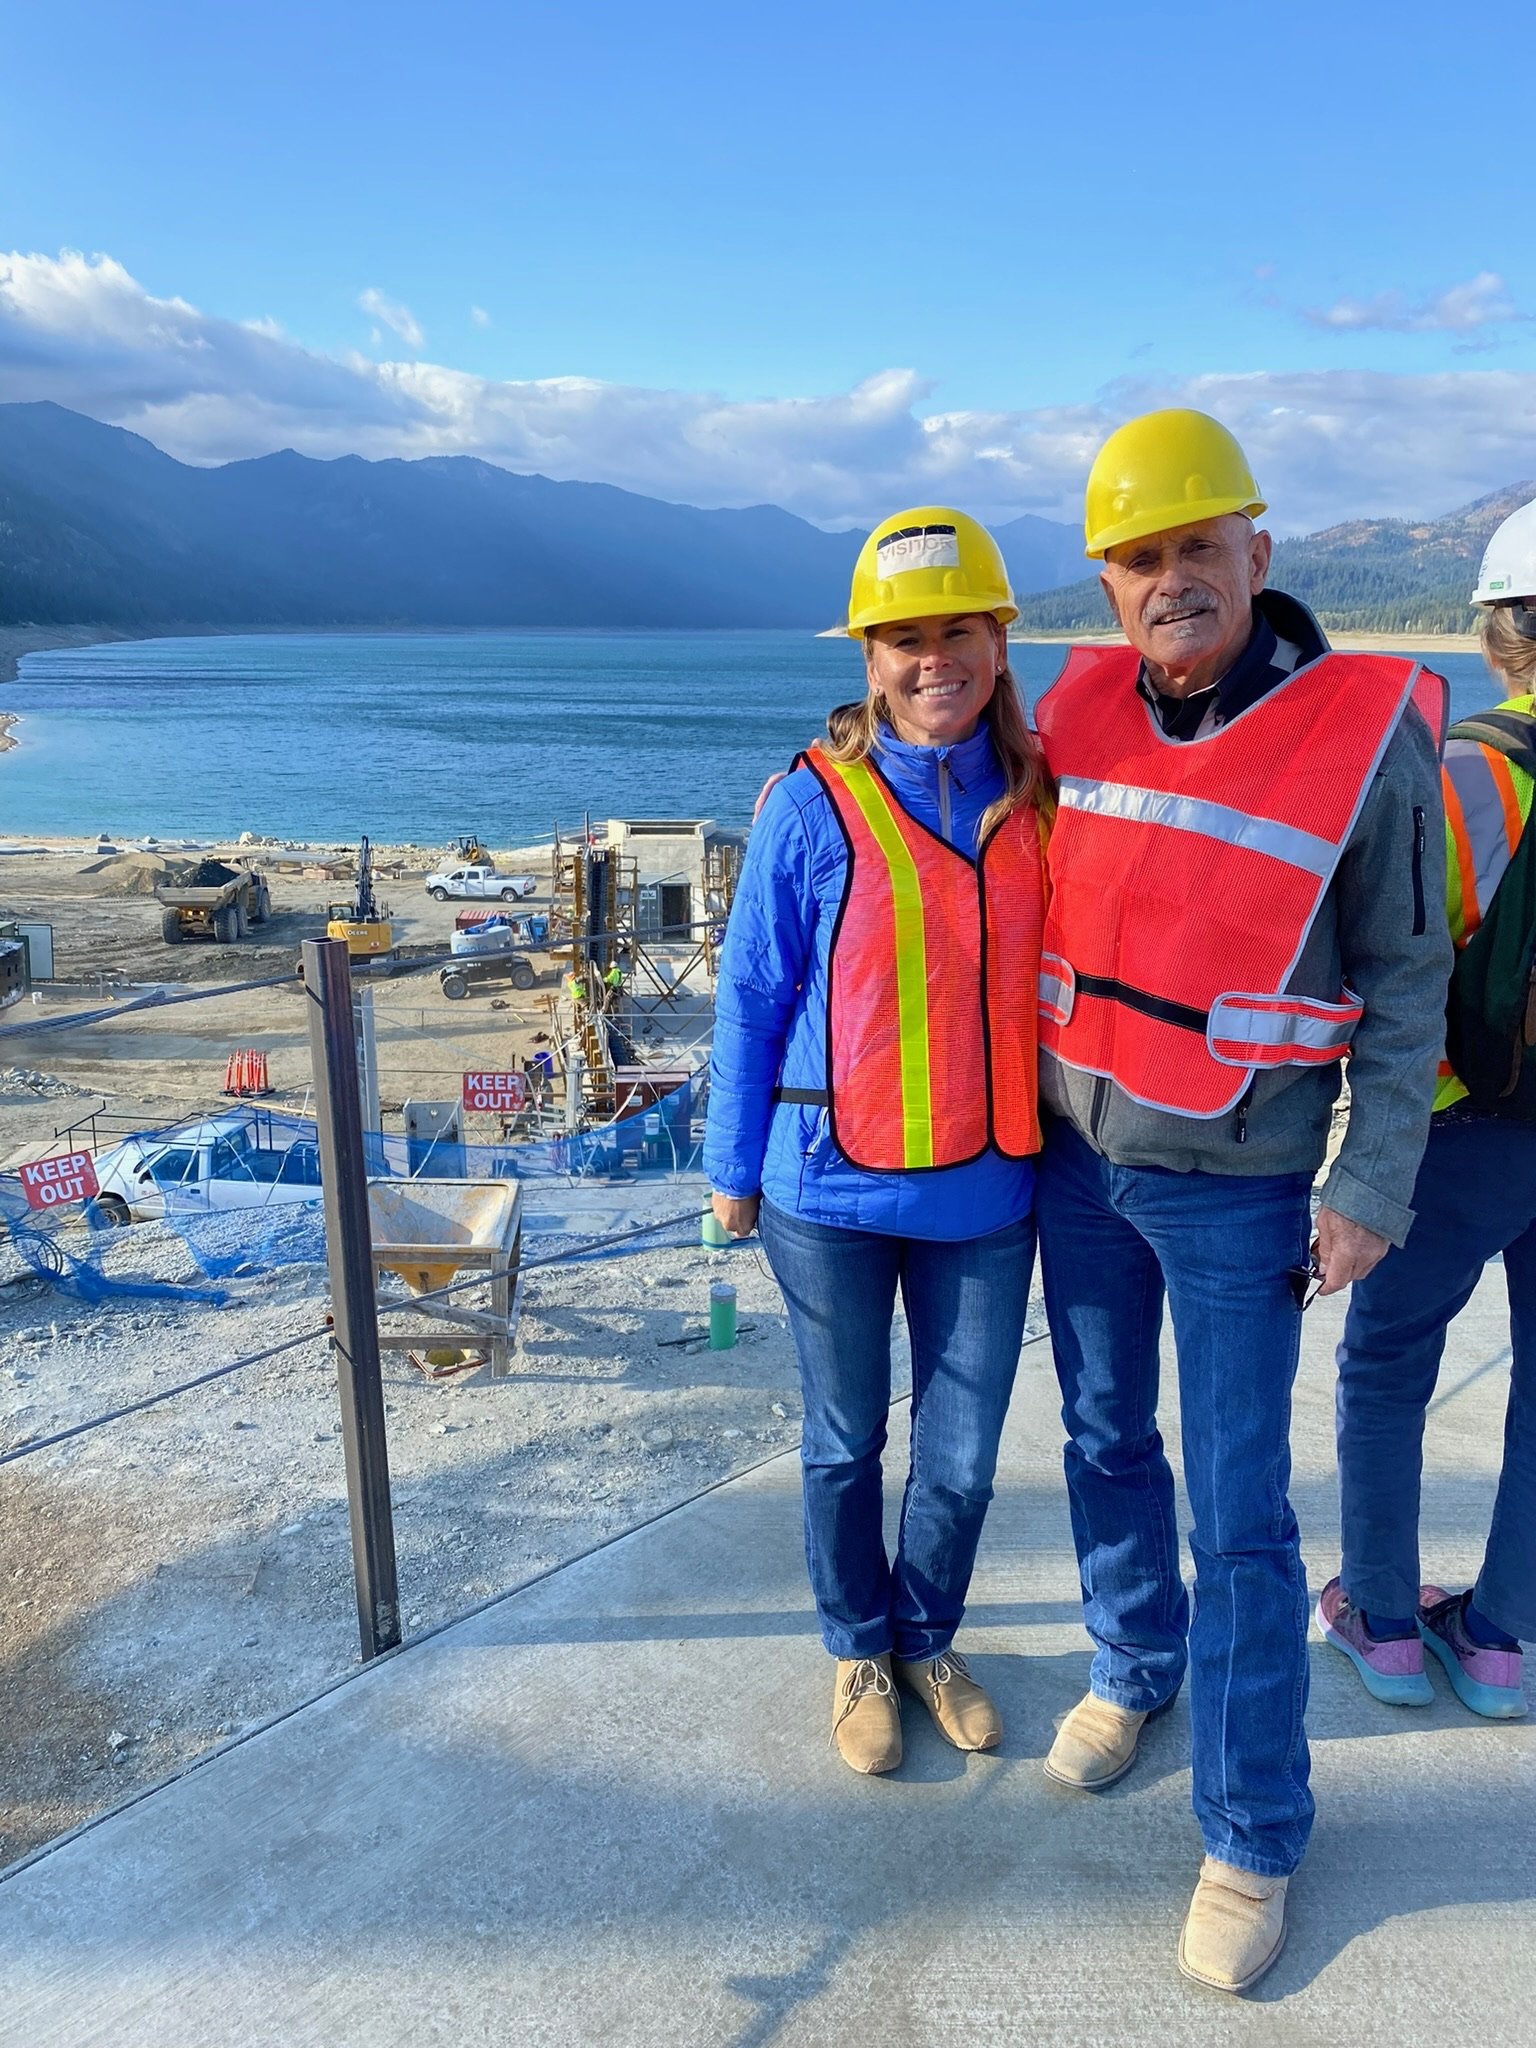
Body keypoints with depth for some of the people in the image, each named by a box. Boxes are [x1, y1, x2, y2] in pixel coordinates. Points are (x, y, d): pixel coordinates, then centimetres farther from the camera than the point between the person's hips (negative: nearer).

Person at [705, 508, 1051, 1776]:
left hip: (987, 1190, 3)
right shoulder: (815, 807, -11)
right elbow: (751, 996, -4)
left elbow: (1058, 982, 8)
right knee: (846, 1443, 16)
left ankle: (928, 1638, 42)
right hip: (834, 1192, -2)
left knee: (965, 1454, 15)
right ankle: (859, 1653, 41)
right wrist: (734, 1167, 0)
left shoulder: (1039, 801, -1)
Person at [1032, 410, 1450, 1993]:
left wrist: (1374, 1190, -8)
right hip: (1077, 1157, 4)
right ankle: (1133, 1665, 44)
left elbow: (1403, 982, -6)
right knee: (1106, 1440, 19)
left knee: (1240, 1513, 4)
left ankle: (1252, 1833, 23)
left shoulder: (1366, 730, -14)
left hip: (1236, 1189, -4)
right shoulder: (1078, 710, -3)